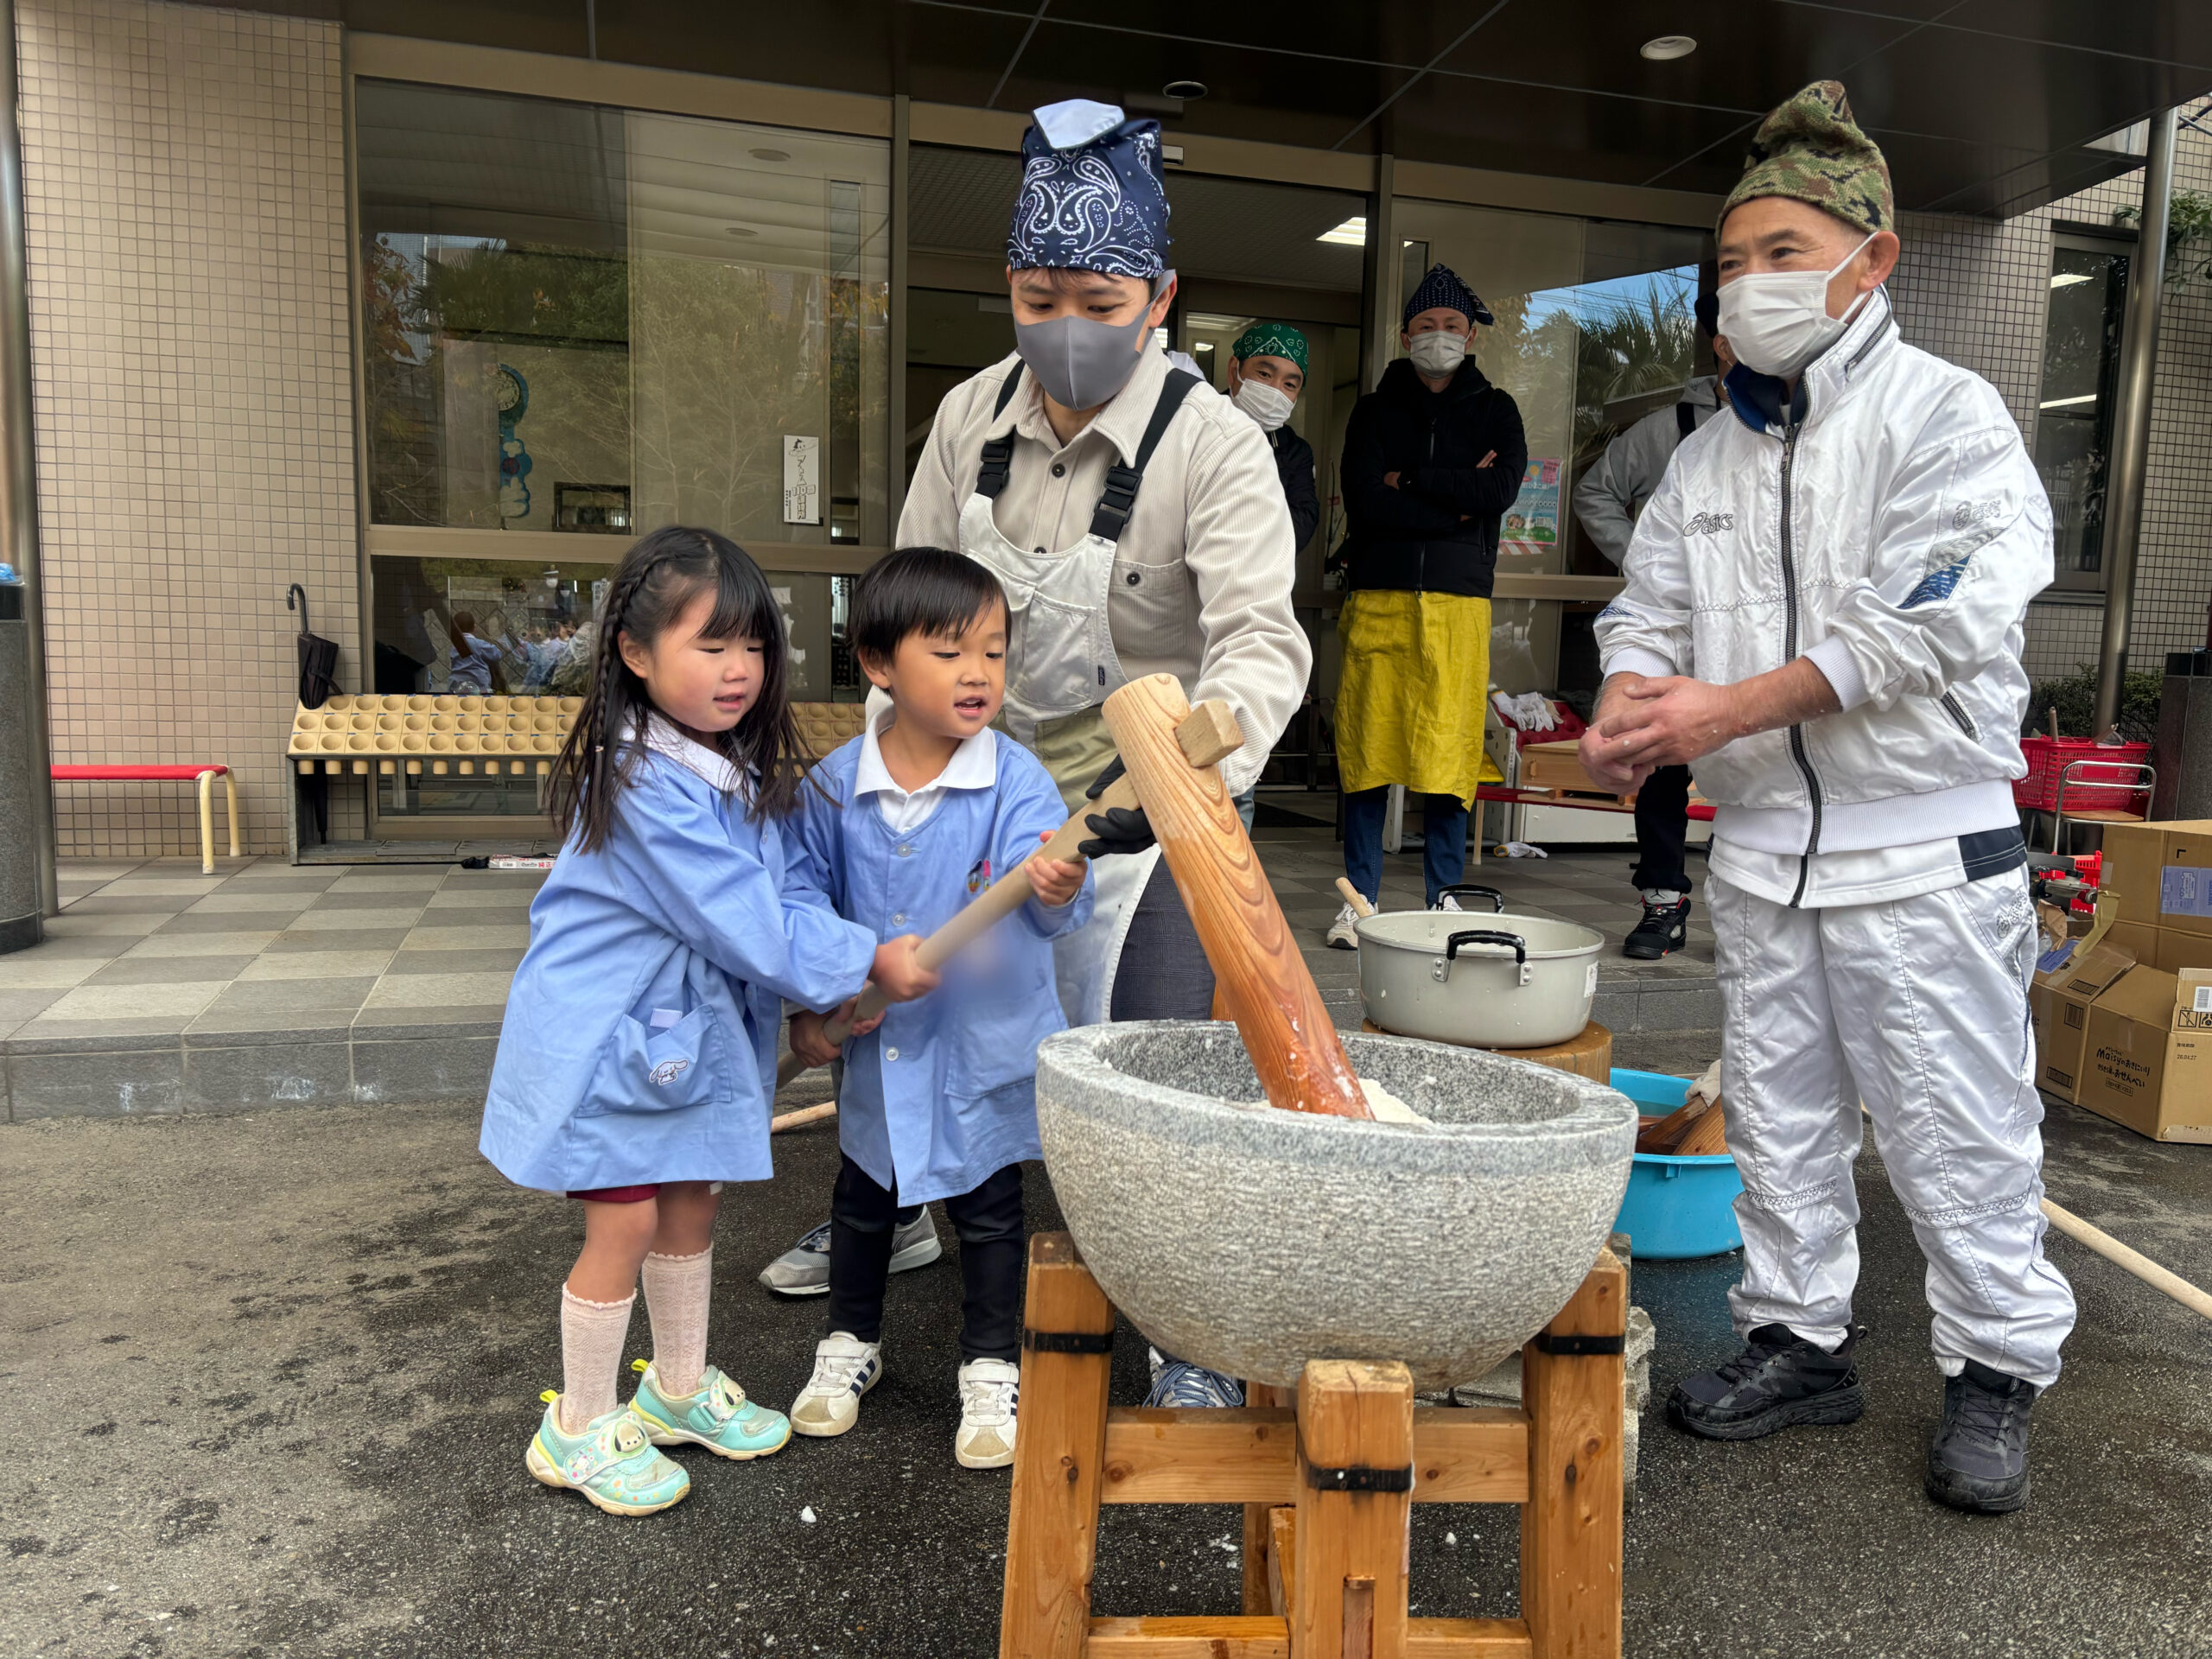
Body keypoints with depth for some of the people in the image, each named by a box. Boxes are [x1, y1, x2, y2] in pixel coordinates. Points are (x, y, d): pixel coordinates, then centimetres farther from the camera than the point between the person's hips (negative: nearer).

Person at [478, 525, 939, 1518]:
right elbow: (745, 922, -26)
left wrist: (831, 983, -12)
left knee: (691, 1205, 19)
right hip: (608, 1026, -9)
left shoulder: (739, 767, 2)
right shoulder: (647, 786, -26)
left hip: (692, 1023, 9)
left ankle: (680, 1388, 40)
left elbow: (778, 894, 4)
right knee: (624, 1223, 1)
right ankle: (578, 1428, 23)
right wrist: (869, 961, -18)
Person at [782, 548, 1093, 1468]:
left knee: (987, 1209, 12)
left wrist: (1055, 889, -52)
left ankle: (991, 1368, 32)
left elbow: (1048, 891, -30)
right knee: (861, 1198, 21)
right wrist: (807, 1009, 1)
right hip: (876, 1041, 3)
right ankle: (851, 1342, 44)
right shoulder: (835, 786, -9)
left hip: (985, 1046, -3)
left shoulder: (1014, 780, -17)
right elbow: (809, 905, 4)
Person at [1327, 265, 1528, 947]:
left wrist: (1410, 479, -2)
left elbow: (1501, 488, -4)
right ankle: (1360, 897, 6)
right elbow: (1365, 499, -3)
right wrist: (1456, 501, -5)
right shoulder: (1374, 410, 15)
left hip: (1458, 598, 0)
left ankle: (1444, 894, 9)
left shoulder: (1494, 409, 16)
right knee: (1367, 749, -2)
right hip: (1378, 596, 0)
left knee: (1449, 750, -2)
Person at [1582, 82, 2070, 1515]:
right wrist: (1633, 705, -15)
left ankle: (1998, 1368, 22)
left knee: (1956, 1128, 3)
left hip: (1923, 852, -6)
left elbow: (1932, 618, -19)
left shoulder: (1944, 413, -6)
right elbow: (1652, 606, 8)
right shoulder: (1712, 455, 12)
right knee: (1778, 1113, 13)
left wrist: (1729, 710, -22)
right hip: (1760, 846, 6)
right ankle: (1799, 1341, 28)